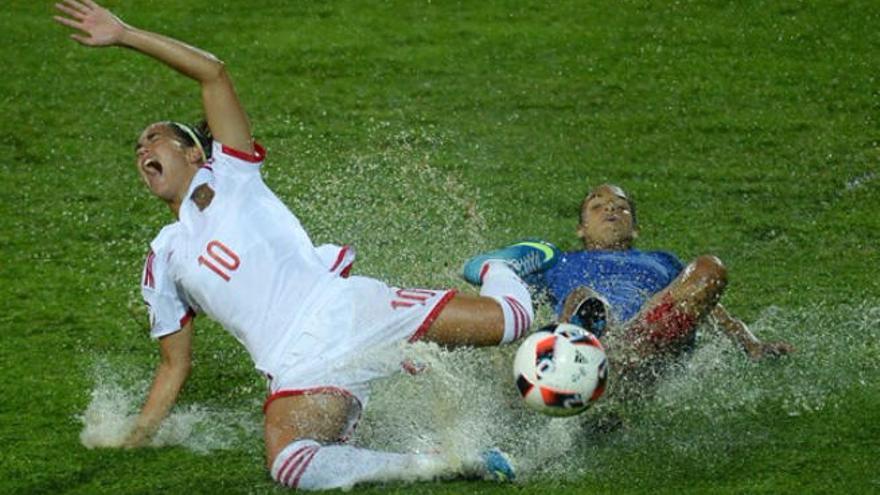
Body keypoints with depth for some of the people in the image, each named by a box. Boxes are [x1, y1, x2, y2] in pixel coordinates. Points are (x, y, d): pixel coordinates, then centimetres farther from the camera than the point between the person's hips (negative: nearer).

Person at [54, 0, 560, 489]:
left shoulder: (228, 174, 15)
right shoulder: (163, 260, 21)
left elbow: (214, 73, 4)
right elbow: (175, 366, 24)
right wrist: (134, 440, 16)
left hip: (348, 308, -1)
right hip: (300, 370, 1)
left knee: (507, 319, -12)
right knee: (286, 464, -33)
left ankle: (500, 271, 25)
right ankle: (443, 464, -32)